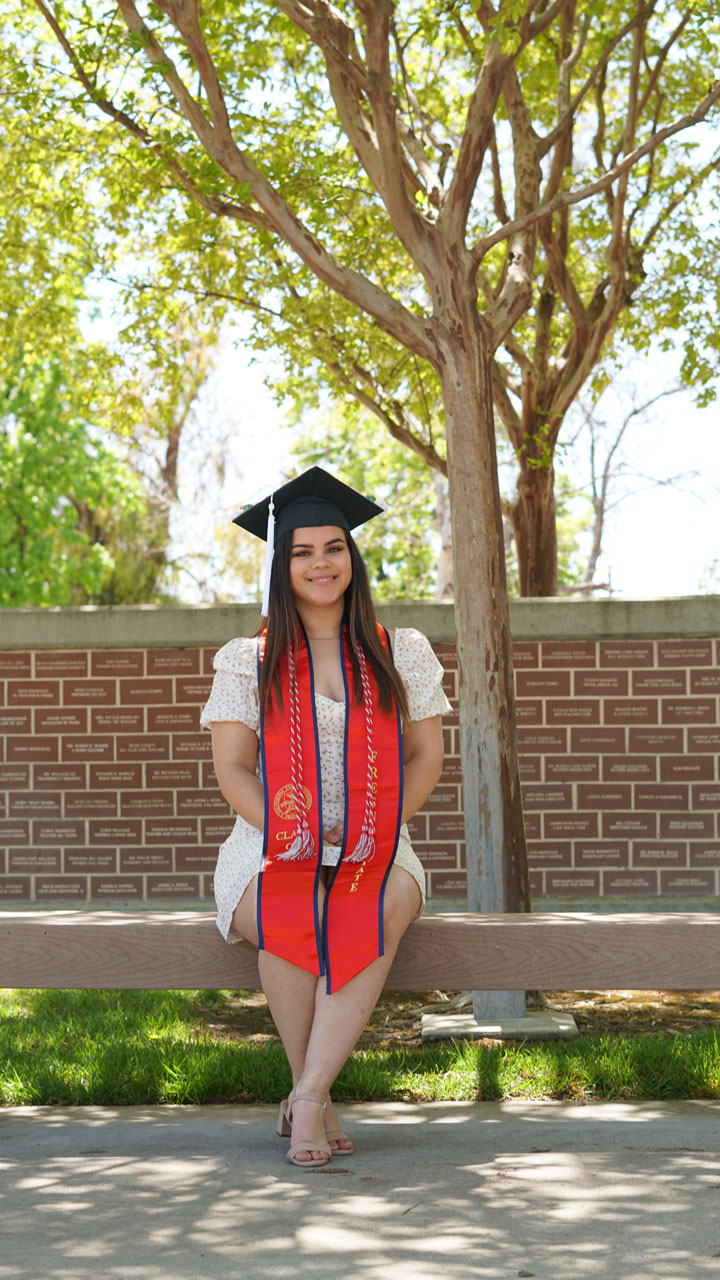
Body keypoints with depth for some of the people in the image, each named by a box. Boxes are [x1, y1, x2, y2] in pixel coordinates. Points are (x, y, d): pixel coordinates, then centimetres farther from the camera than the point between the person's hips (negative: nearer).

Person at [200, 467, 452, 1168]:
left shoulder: (401, 653, 12)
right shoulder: (248, 661, 8)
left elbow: (426, 755, 9)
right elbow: (231, 768, 3)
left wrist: (378, 830, -8)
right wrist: (287, 834, -14)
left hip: (373, 850, 1)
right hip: (274, 848, -1)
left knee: (386, 906, -35)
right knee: (284, 920, -36)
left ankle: (305, 1096, -35)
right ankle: (317, 1100, -22)